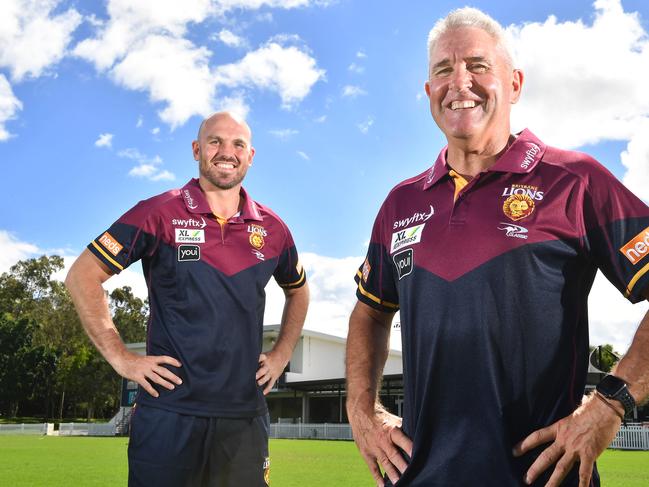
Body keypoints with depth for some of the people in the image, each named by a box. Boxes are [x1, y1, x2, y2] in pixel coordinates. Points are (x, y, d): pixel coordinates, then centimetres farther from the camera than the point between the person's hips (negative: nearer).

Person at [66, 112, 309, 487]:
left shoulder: (271, 229, 7)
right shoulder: (159, 214, -4)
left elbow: (298, 291, 25)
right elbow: (83, 276, -2)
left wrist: (281, 355, 14)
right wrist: (119, 357, -6)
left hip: (246, 415, 4)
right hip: (170, 412, -3)